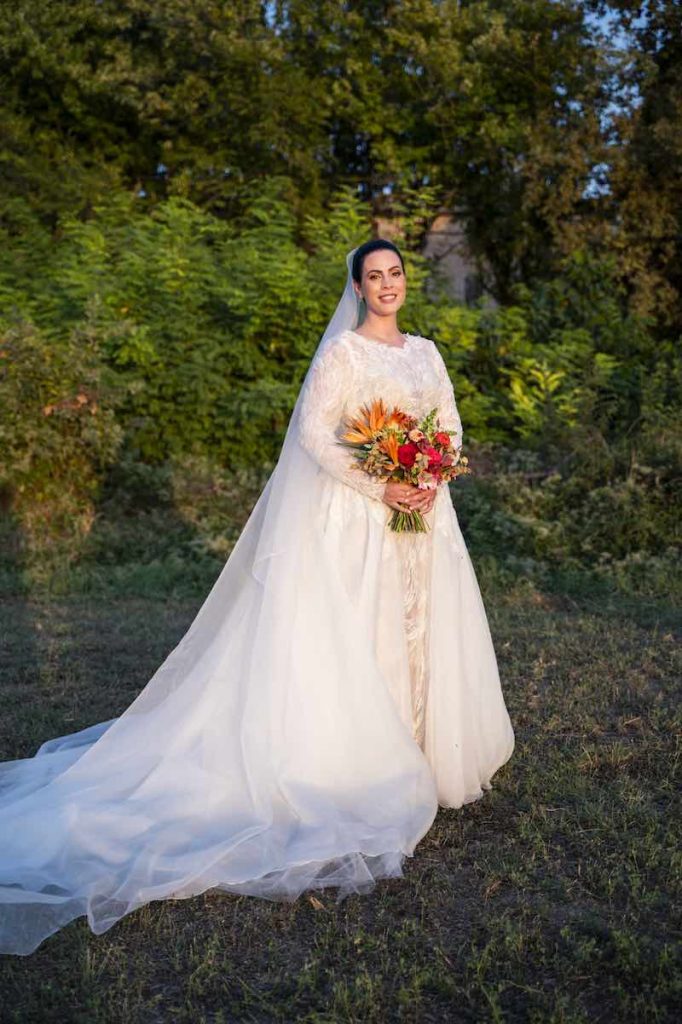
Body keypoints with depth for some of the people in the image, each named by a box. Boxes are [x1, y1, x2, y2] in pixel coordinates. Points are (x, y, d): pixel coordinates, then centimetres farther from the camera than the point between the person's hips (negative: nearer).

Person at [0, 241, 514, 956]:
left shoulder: (426, 351, 14)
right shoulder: (341, 350, -5)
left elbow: (450, 422, 15)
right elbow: (314, 433, -13)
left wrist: (434, 481, -5)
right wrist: (378, 486, -18)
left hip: (422, 505, 6)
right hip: (359, 512, -6)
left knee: (426, 624, 11)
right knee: (363, 632, -3)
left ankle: (424, 747, 27)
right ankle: (369, 761, 10)